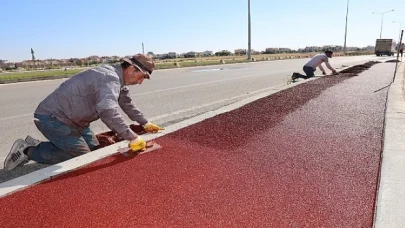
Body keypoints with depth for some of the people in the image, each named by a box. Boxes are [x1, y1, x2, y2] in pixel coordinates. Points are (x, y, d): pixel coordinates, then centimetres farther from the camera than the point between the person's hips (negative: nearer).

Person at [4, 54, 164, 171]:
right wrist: (133, 138, -36)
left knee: (94, 150, 8)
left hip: (71, 118, 10)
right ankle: (29, 151, 4)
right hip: (52, 118, -10)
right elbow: (108, 112, -42)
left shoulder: (118, 79, 6)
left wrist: (145, 123, 21)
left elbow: (127, 104, 20)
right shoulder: (109, 78, -27)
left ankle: (35, 145, 18)